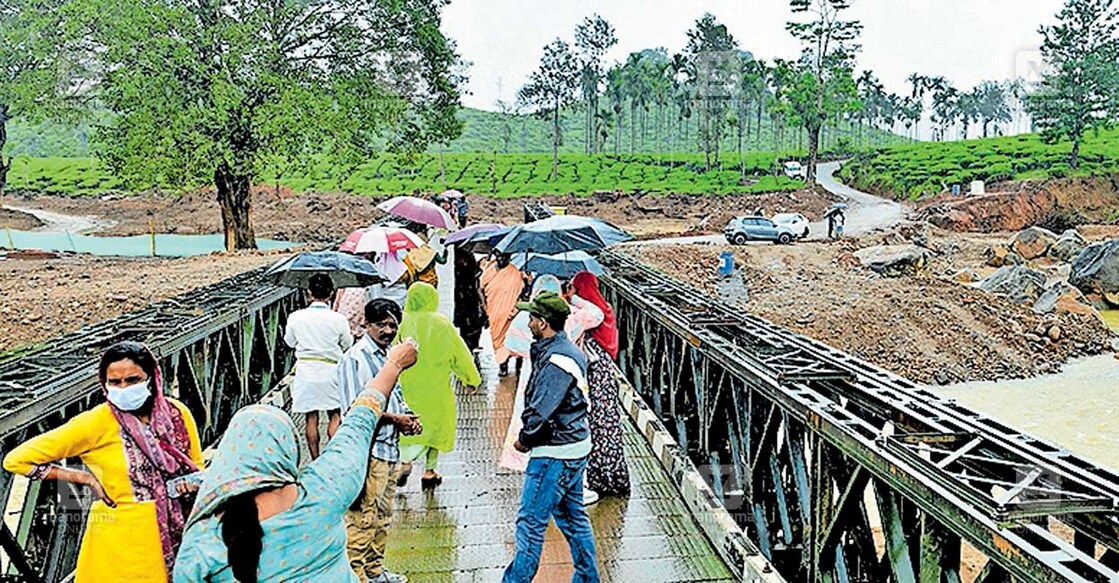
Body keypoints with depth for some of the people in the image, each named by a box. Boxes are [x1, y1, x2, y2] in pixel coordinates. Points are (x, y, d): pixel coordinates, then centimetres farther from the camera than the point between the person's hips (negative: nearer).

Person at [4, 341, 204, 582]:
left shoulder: (176, 413, -2)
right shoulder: (97, 423, -12)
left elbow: (198, 467, 12)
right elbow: (17, 459, -9)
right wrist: (85, 477, -9)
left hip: (174, 537, 3)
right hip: (123, 542, -3)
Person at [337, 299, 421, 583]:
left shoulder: (389, 354, 14)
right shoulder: (355, 358, -13)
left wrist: (408, 416, 4)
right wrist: (395, 418, -15)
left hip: (391, 446, 9)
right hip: (369, 450, -9)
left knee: (383, 516, 18)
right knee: (362, 517, -4)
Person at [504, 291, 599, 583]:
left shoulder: (556, 360, -23)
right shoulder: (568, 350, 9)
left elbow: (540, 411, -24)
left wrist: (524, 439, -8)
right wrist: (530, 436, 6)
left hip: (555, 454, -10)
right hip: (574, 447, 10)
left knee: (531, 521, 0)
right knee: (572, 516, 19)